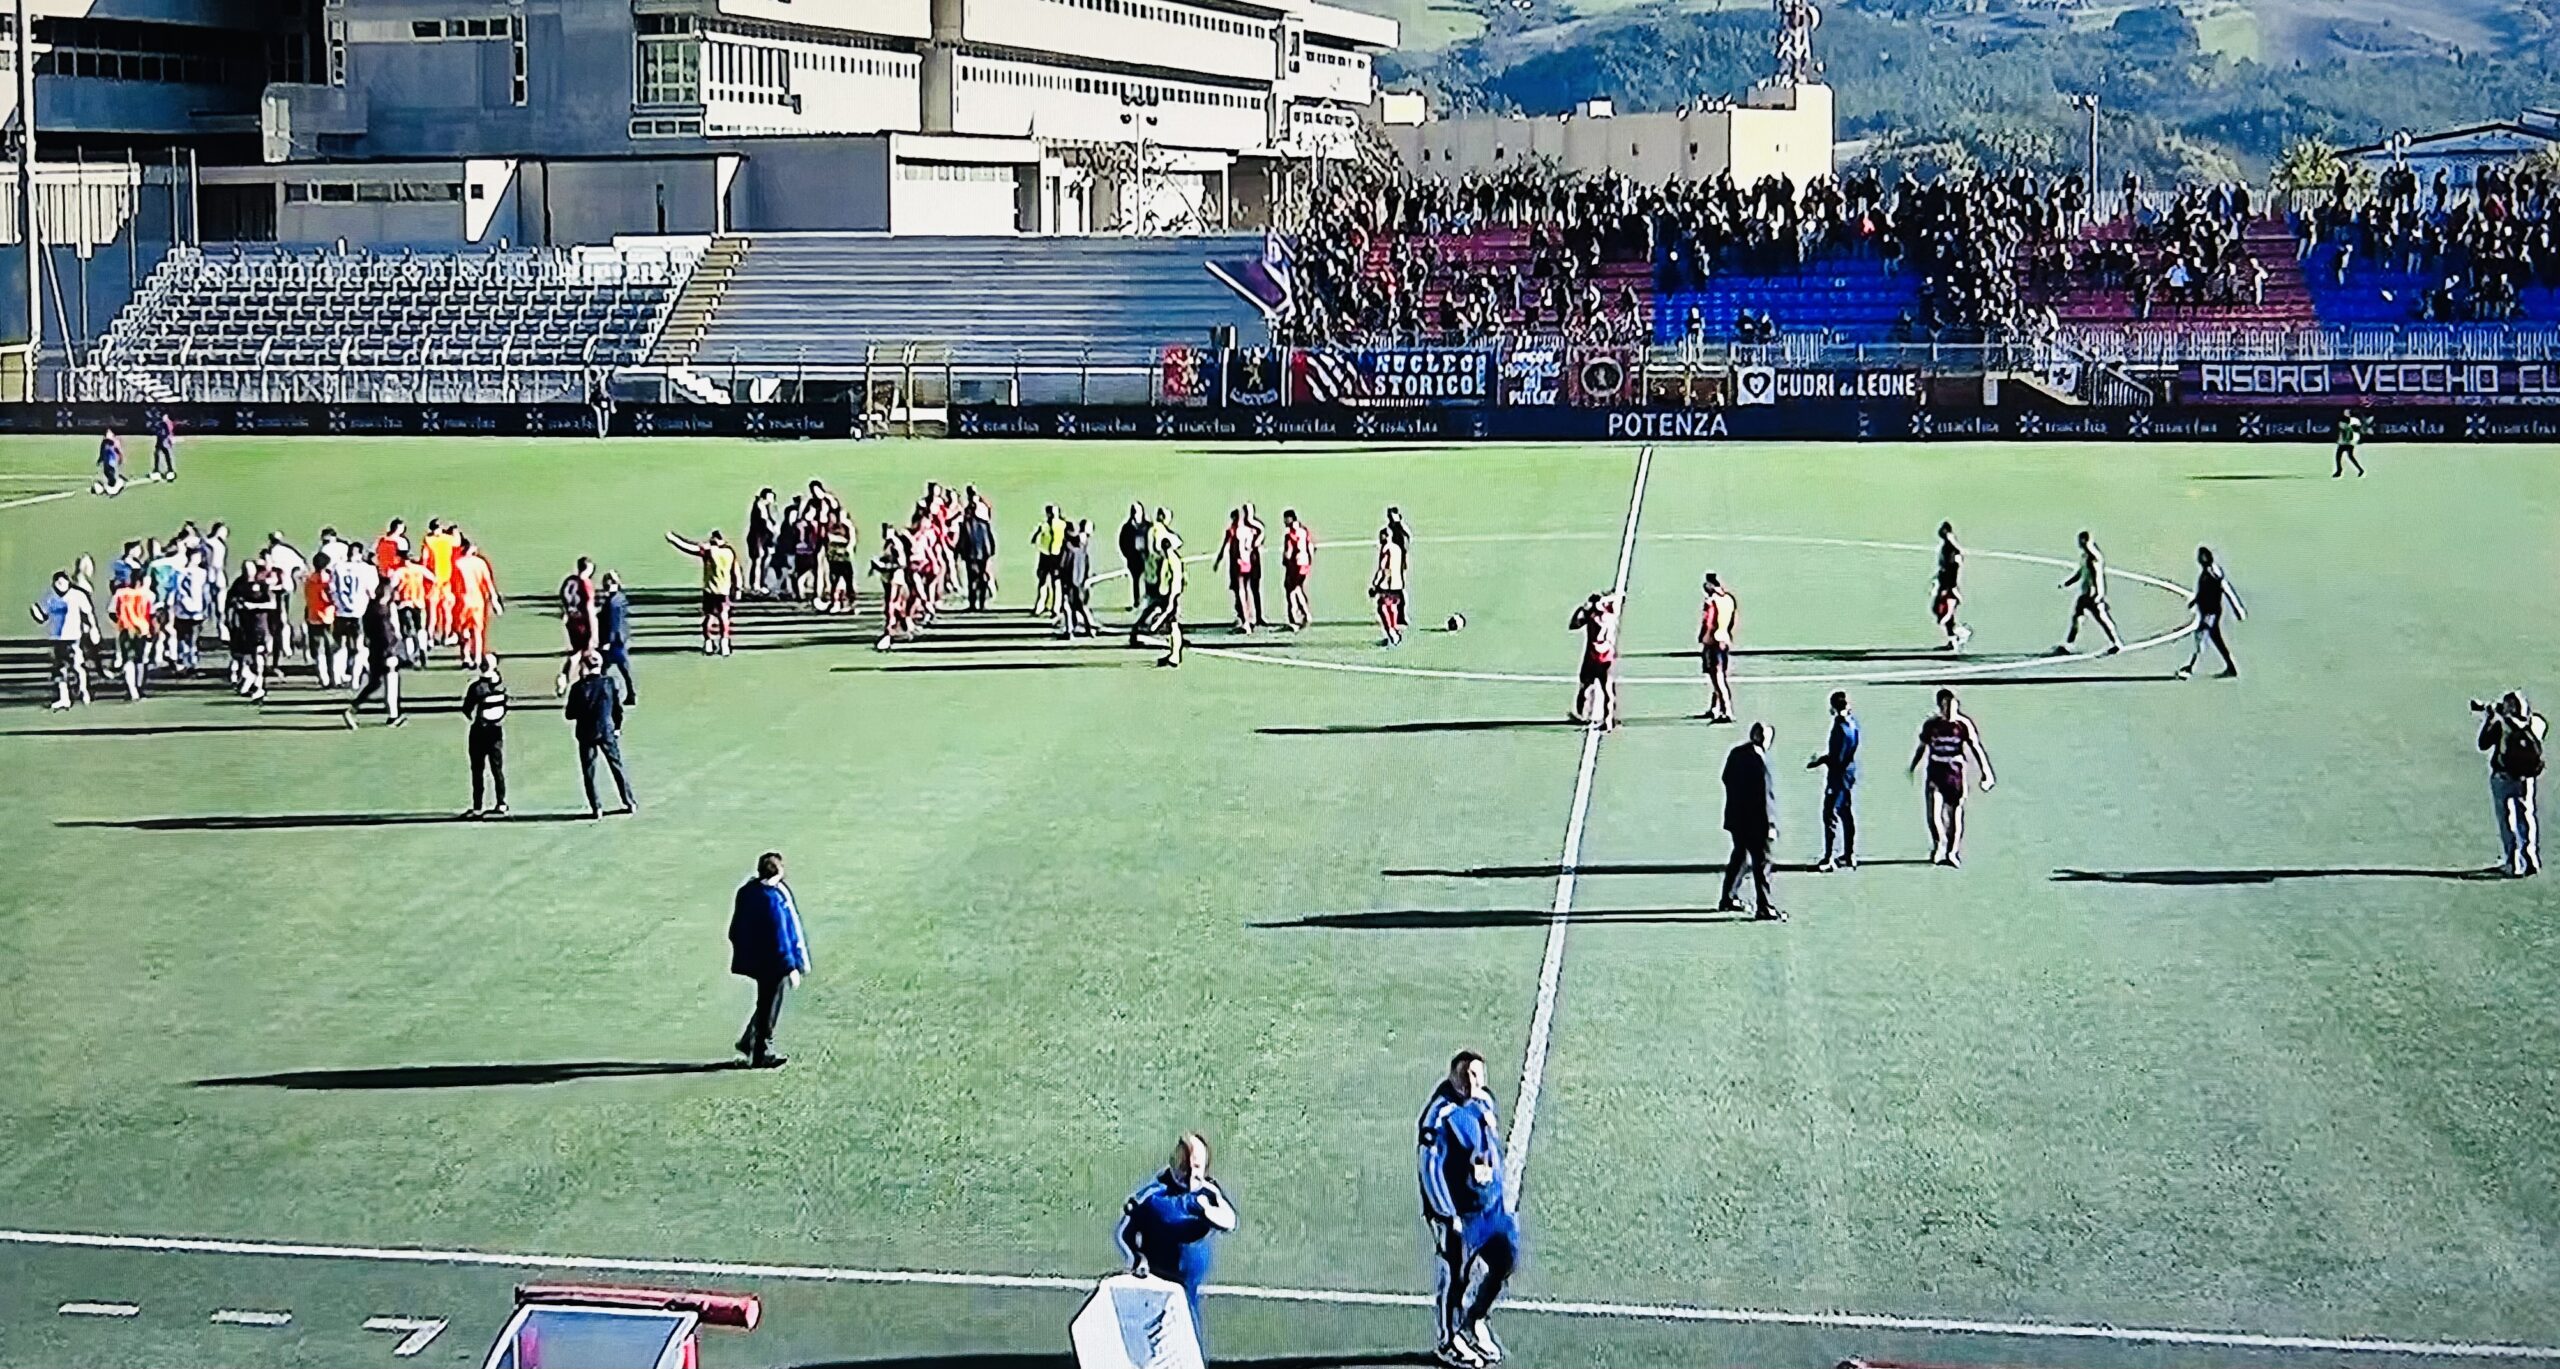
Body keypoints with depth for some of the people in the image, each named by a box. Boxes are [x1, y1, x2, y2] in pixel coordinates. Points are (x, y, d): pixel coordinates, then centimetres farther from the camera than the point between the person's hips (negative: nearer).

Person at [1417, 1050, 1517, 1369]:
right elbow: (1430, 1168, -19)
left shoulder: (1484, 1101, 4)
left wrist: (1501, 1192, 18)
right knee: (1456, 1275, 3)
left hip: (1491, 1203, 7)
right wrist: (1447, 1216, -19)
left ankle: (1474, 1320, 34)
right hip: (1459, 1211, -7)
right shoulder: (1441, 1115, -20)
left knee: (1505, 1259, 12)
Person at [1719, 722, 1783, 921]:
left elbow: (1726, 780, 13)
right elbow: (1766, 796, -20)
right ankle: (1763, 908, 1)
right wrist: (1770, 825, -16)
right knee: (1761, 862, 0)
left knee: (1739, 856, 22)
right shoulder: (1760, 760, -21)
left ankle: (1728, 899, 30)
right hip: (1755, 822, -8)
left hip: (1735, 818, 8)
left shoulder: (1735, 754, 3)